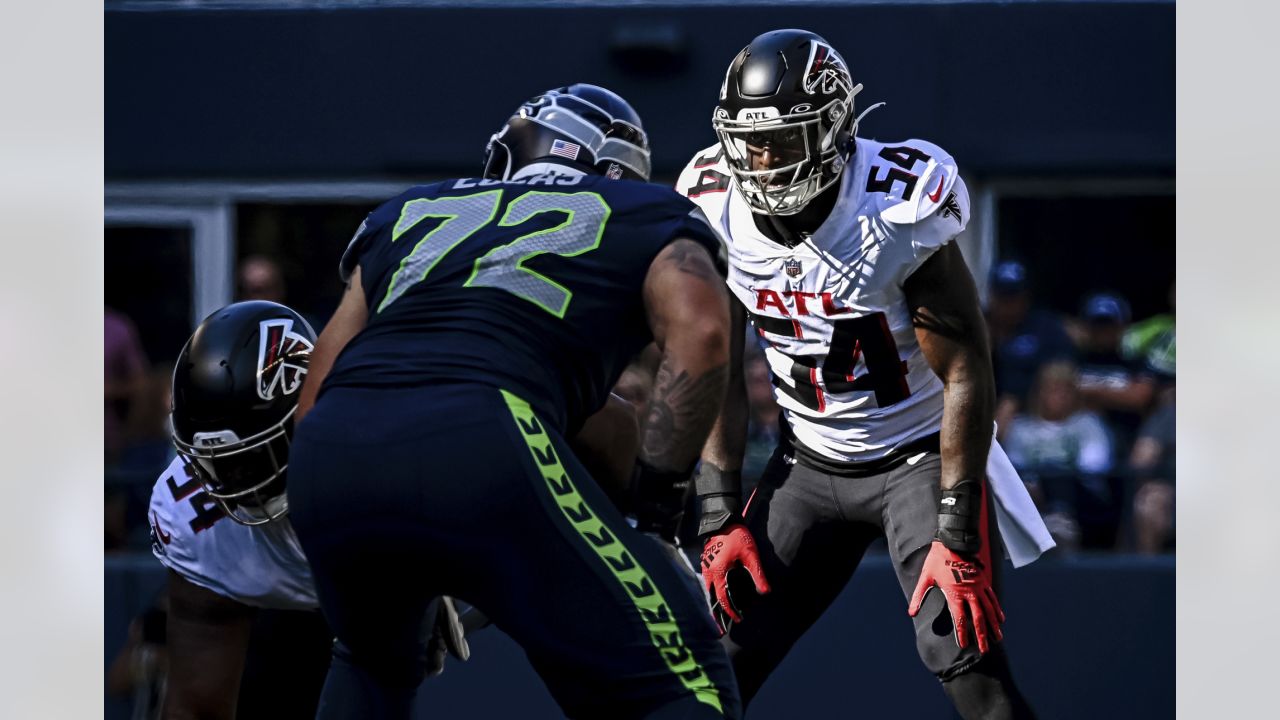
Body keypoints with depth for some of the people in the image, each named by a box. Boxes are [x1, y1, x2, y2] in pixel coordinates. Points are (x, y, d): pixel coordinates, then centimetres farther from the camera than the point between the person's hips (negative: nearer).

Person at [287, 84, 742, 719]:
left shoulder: (410, 212, 36)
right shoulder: (647, 218, 26)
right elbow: (699, 333, 3)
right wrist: (656, 498, 11)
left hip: (325, 456, 5)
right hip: (478, 448, -5)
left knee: (372, 666, 35)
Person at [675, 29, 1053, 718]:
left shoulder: (897, 212, -24)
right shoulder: (717, 215, -9)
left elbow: (967, 374, -19)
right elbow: (720, 379, 2)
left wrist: (958, 538, -22)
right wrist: (719, 517, -4)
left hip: (920, 454, -5)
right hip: (811, 460, 5)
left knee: (963, 655, -21)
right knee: (724, 656, -2)